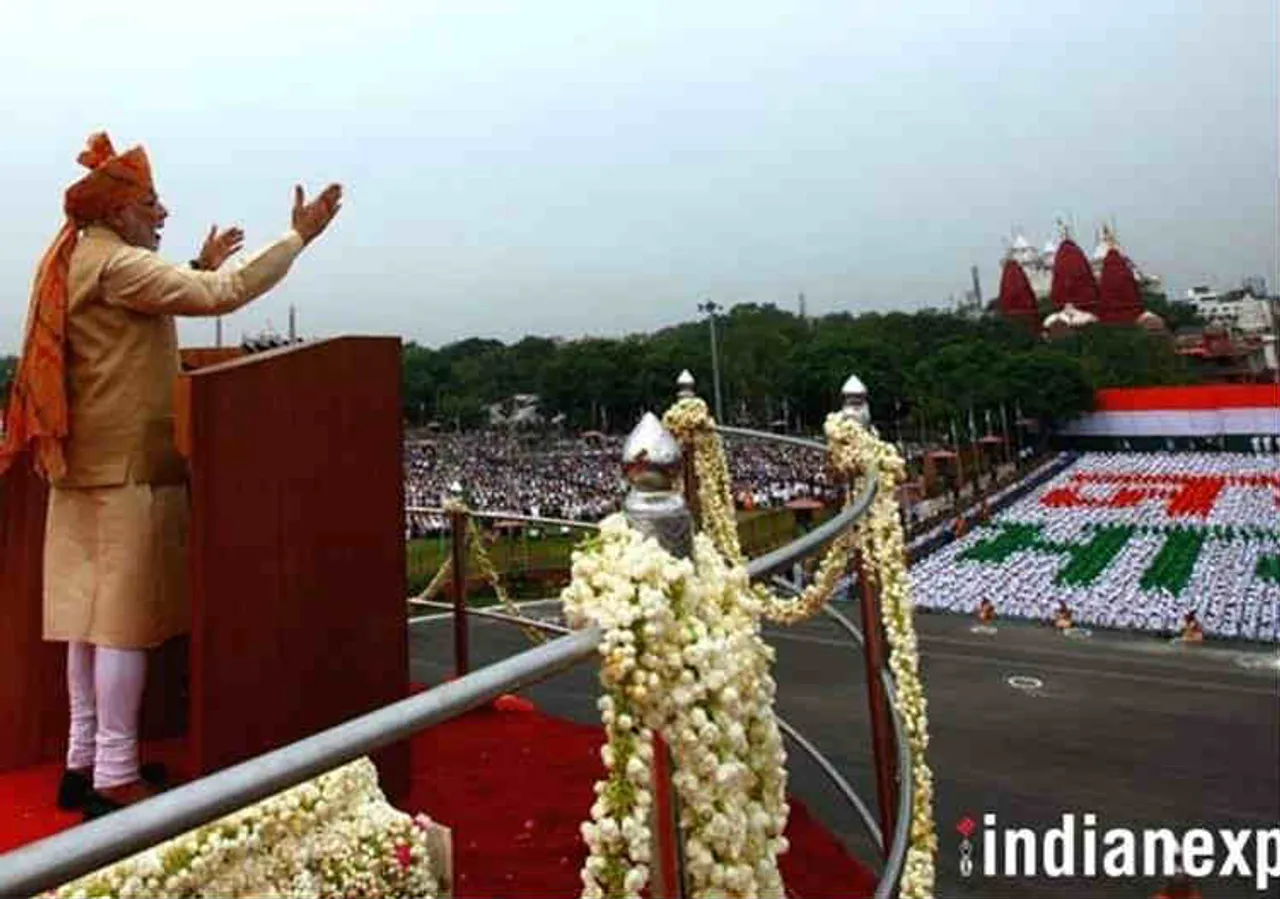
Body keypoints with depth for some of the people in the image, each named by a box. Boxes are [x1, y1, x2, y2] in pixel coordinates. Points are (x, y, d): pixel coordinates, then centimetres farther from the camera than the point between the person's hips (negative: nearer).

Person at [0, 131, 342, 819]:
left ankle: (85, 761, 20)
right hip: (129, 466, -10)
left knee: (92, 613, 11)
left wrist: (200, 268, 29)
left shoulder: (72, 262, 19)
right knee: (126, 617, -6)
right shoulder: (114, 263, -11)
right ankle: (115, 780, -1)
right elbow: (219, 297, -21)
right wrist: (299, 235, -15)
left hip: (84, 465, 10)